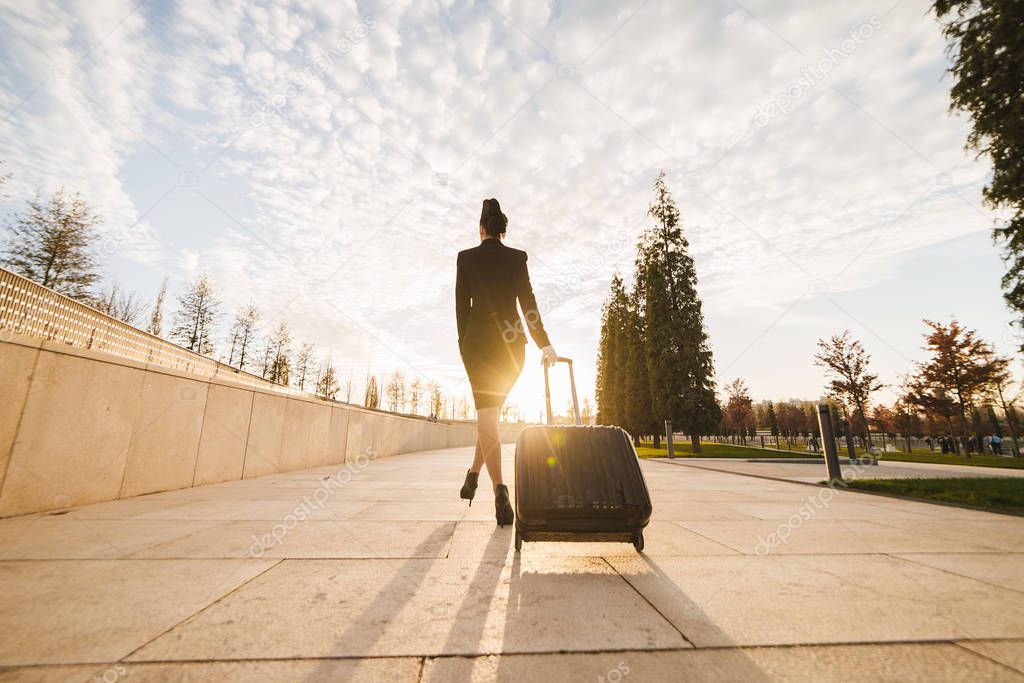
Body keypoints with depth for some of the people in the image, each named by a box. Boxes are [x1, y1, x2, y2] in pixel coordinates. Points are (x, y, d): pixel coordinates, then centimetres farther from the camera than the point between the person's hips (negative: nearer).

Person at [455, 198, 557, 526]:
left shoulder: (466, 257, 3)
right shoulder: (517, 257, 4)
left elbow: (462, 305, 2)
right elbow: (528, 302, -2)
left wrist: (464, 344, 9)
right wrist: (544, 343, 0)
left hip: (478, 339, -1)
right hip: (511, 342, 2)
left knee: (487, 414, -1)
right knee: (491, 410, 17)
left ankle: (500, 489, -14)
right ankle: (473, 474, 27)